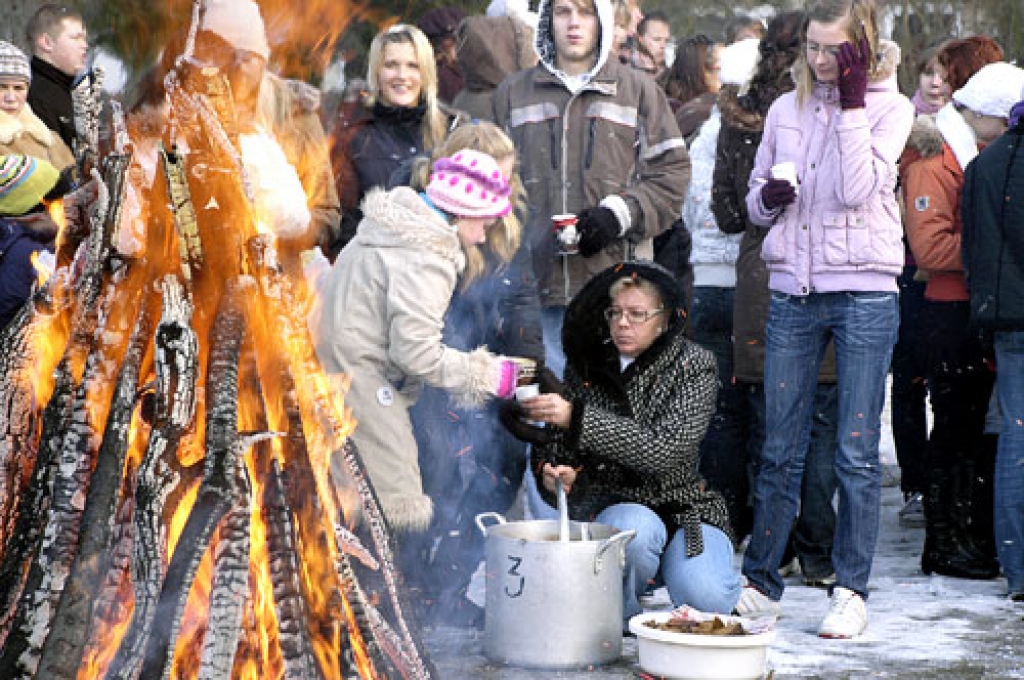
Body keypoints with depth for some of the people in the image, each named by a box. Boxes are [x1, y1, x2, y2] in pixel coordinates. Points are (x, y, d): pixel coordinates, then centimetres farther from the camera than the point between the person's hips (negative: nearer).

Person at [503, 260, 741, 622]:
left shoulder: (694, 365, -7)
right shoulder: (586, 364, 1)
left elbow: (664, 449, -23)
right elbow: (558, 447, 8)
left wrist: (576, 417, -30)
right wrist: (555, 475, -18)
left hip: (683, 506, -1)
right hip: (610, 506, 1)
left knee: (705, 598, -27)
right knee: (635, 528, -35)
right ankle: (618, 613, -5)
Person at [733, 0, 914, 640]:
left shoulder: (890, 107, -1)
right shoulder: (786, 109, 11)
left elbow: (858, 190, -15)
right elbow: (755, 200, 18)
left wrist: (852, 100, -15)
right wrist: (769, 196, -5)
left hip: (863, 293, -4)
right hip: (792, 292, 4)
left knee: (857, 452, 0)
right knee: (780, 448, 7)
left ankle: (852, 591, 8)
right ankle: (761, 581, 17)